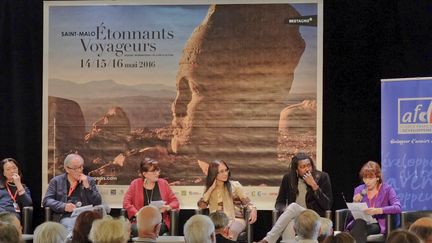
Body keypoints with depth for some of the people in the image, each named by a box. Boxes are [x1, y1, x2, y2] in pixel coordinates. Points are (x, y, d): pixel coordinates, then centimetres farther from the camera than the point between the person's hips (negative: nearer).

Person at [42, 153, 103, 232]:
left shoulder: (89, 181, 19)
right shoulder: (56, 181, 16)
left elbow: (98, 203, 11)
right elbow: (46, 201, 5)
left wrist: (87, 186, 0)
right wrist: (64, 206, -10)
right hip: (65, 217, -1)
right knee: (72, 225, -37)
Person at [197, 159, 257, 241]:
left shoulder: (234, 185, 7)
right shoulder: (210, 189, 14)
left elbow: (247, 201, 3)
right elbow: (201, 205, 2)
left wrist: (253, 210, -19)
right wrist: (212, 188, -1)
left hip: (236, 219, -2)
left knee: (230, 232, -36)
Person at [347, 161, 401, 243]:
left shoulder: (387, 189, 3)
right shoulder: (359, 190, 14)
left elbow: (397, 208, -14)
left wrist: (377, 210, -26)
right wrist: (356, 203, -10)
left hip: (379, 225, -3)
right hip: (360, 224, 3)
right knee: (359, 222, -35)